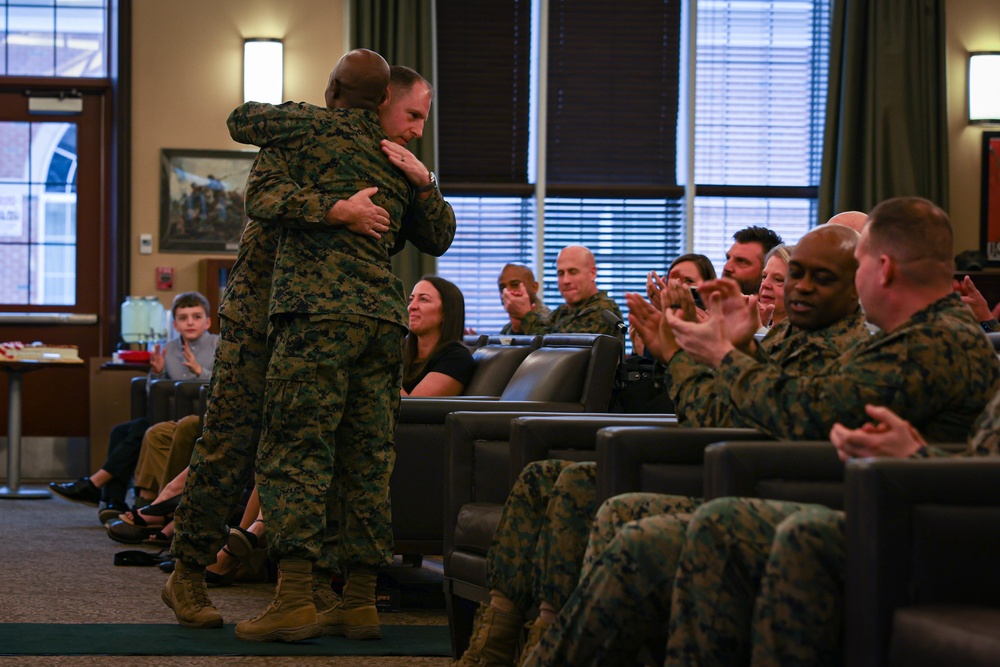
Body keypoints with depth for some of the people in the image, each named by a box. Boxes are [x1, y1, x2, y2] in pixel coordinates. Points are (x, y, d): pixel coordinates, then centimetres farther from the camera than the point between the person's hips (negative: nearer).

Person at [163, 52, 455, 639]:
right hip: (260, 316, -5)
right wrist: (338, 210, -36)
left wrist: (424, 185, -14)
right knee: (230, 444, -6)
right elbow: (266, 194, -26)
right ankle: (189, 574, 2)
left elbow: (438, 240, 3)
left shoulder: (395, 170, 11)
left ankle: (313, 580, 9)